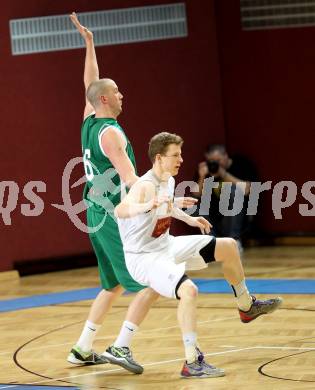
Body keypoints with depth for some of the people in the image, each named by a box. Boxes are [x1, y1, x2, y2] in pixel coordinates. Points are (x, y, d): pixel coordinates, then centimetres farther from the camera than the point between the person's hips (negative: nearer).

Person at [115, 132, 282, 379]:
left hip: (168, 245, 9)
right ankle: (192, 362, -27)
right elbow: (120, 211, -47)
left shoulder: (169, 180, 2)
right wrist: (148, 206, -63)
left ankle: (246, 306, 31)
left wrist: (189, 219, 19)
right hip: (144, 257, -9)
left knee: (228, 247, 9)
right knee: (188, 290, -34)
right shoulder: (145, 186, -27)